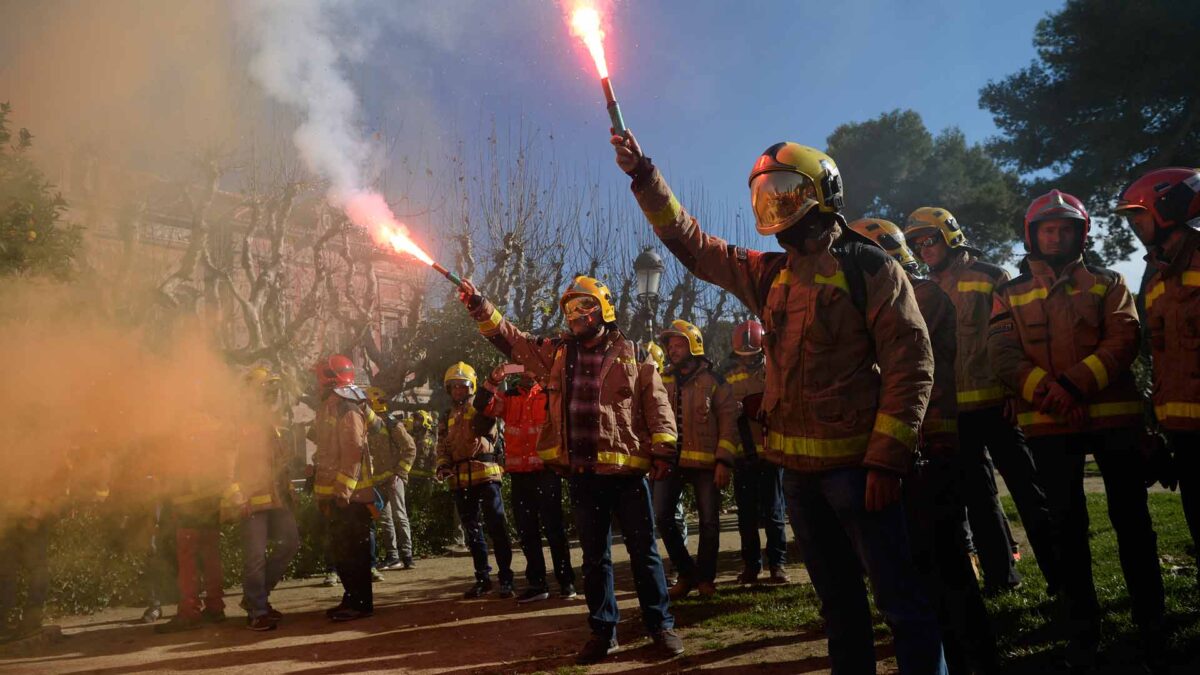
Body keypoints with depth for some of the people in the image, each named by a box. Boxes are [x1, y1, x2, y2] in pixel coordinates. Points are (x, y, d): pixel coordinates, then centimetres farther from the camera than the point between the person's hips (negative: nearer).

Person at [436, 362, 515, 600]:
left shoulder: (482, 408, 1)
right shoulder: (448, 417, 17)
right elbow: (442, 446, 19)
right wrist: (443, 465, -1)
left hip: (485, 475, -6)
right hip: (461, 482, 6)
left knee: (497, 528, -5)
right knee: (472, 531, 13)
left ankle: (506, 578, 1)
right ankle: (482, 578, 23)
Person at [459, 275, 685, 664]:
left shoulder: (632, 354, 1)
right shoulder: (556, 353, 11)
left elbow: (656, 403, -1)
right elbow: (510, 339, 10)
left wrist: (664, 450, -8)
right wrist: (479, 307, -1)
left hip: (627, 470, -3)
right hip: (582, 474, 4)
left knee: (643, 551, 5)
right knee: (594, 556, 12)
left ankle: (661, 625, 17)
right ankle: (603, 631, 24)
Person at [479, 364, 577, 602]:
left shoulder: (549, 393, 3)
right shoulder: (509, 396, 13)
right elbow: (485, 406, -1)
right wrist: (493, 381, -14)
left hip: (545, 471, -4)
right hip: (518, 473, 4)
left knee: (553, 527, 0)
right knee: (526, 530, 9)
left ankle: (566, 580, 9)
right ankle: (536, 583, 17)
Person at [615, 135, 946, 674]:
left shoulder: (869, 269, -7)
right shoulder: (768, 275, 11)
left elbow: (910, 365, -12)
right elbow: (688, 241, 16)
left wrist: (887, 459, -18)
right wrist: (643, 176, 8)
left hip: (857, 463, -6)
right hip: (797, 467, 6)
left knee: (901, 599, -1)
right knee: (837, 598, 18)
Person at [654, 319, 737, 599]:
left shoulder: (713, 381, 0)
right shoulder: (663, 382, 10)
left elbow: (728, 422, -2)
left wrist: (724, 461, -11)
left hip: (705, 462, -3)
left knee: (709, 522, 3)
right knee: (662, 517, -4)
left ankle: (705, 578, 20)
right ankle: (686, 573, 13)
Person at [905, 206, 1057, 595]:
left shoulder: (990, 278, 0)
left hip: (996, 402, -5)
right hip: (953, 410, 5)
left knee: (1027, 490, 0)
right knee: (977, 495, 12)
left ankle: (1059, 575, 8)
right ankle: (1000, 574, 22)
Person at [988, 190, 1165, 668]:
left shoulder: (1107, 283, 10)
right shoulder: (1010, 295, 10)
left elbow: (1124, 339, -5)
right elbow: (1002, 355, -2)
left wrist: (1075, 383, -20)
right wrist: (1045, 389, -20)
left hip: (1113, 416, 0)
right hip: (1048, 423, 0)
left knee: (1130, 517, 6)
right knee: (1067, 524, 6)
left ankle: (1150, 619, 21)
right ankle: (1082, 629, 17)